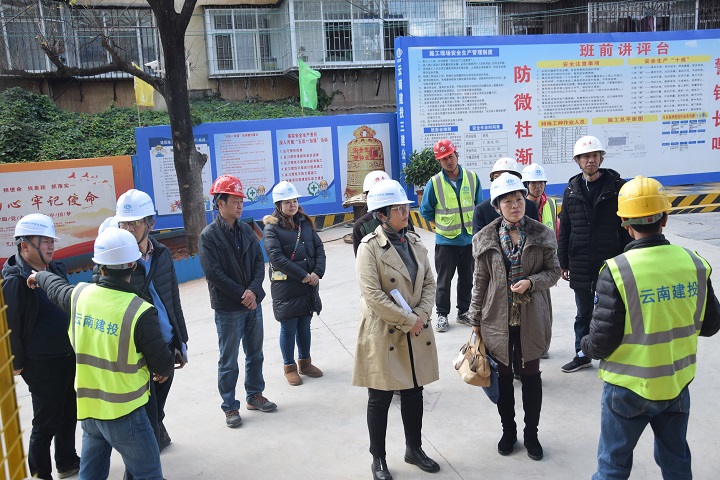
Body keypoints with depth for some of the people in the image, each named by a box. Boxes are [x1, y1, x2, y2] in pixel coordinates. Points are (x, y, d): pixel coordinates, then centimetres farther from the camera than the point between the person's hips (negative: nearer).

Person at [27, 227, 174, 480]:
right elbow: (162, 365, -15)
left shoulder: (81, 295, -4)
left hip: (88, 407, 7)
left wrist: (39, 276, 44)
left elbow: (57, 288, 21)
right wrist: (165, 371, 9)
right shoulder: (140, 312, -23)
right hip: (124, 413, -7)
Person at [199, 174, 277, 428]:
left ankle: (255, 395, 34)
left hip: (253, 303, 6)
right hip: (228, 309, -6)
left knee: (255, 354, 17)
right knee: (228, 361, 6)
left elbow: (259, 262, 3)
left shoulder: (246, 230, 6)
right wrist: (242, 295, -15)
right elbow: (214, 273, -16)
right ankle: (230, 407, 18)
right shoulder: (209, 235, -11)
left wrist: (254, 291, -13)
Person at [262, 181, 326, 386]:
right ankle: (289, 367, 20)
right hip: (285, 286, -5)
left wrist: (317, 272, -10)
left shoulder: (305, 222, 9)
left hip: (309, 285, 5)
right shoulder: (272, 228, -8)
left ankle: (305, 362, 31)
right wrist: (303, 275, -19)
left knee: (304, 325, 16)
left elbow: (319, 248, 6)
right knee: (288, 328, 5)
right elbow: (277, 257, -17)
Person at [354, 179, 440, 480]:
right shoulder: (369, 247, -14)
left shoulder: (414, 242, 6)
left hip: (417, 332, 6)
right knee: (380, 399, 7)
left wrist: (422, 315, -9)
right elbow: (373, 294, -19)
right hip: (384, 334, -6)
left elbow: (429, 283, 8)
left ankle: (414, 449, 36)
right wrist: (408, 321, -17)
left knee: (414, 392, 17)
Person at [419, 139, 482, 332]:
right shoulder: (434, 183, -9)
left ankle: (463, 312, 28)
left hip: (469, 239, 3)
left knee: (467, 279, 13)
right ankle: (442, 314, 18)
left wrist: (473, 225, 9)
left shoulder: (472, 178, -2)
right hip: (446, 241, -3)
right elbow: (425, 211, 2)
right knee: (444, 280, 5)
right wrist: (443, 224, 4)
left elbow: (479, 205, 12)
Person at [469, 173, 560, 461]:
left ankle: (531, 433, 29)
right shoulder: (486, 238, -2)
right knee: (504, 375, 13)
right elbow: (480, 281, 1)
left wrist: (531, 282, -18)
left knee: (531, 375, 11)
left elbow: (554, 270, 1)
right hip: (498, 318, 1)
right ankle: (508, 430, 32)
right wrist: (476, 320, 2)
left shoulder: (541, 233, -3)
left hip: (531, 318, 0)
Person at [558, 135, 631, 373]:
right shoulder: (571, 190, 3)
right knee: (583, 313, 17)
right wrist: (563, 263, 7)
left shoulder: (617, 187, -6)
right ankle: (582, 355, 32)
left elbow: (627, 227, -5)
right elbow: (564, 229, 7)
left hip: (610, 263, -3)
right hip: (580, 265, 3)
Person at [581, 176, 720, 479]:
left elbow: (602, 340, -19)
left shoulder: (617, 271, -23)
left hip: (628, 389, -4)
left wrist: (587, 346, 3)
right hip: (677, 384, 4)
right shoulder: (694, 264, -8)